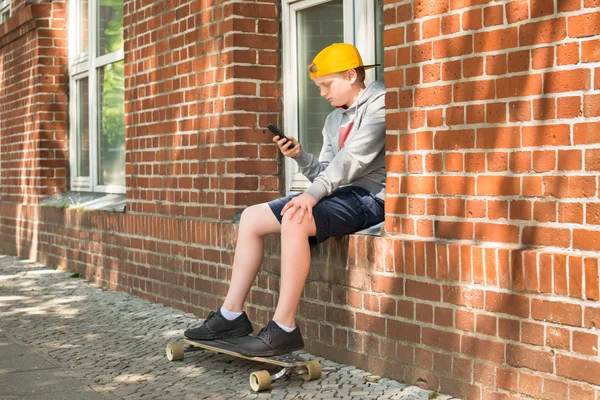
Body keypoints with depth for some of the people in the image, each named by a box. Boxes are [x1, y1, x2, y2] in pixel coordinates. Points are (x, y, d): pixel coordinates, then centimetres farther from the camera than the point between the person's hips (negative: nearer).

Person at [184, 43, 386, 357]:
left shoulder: (378, 102, -6)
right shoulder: (334, 119, 20)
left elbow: (354, 158, -20)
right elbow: (326, 174, 16)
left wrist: (314, 193, -29)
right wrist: (299, 156, -2)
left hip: (370, 197, -9)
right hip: (343, 193, 9)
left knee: (294, 220, -33)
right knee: (251, 217, 2)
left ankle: (284, 328, -28)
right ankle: (232, 314, 0)